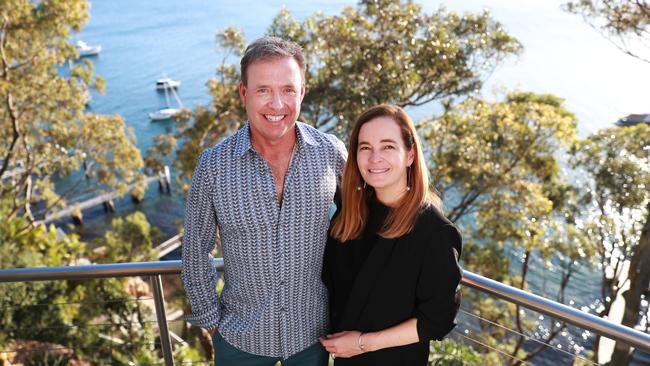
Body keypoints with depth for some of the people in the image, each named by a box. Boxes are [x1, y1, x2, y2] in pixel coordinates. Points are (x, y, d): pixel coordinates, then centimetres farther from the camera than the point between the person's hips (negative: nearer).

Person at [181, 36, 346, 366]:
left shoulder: (331, 152, -14)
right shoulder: (213, 166, -16)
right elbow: (195, 252, -5)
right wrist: (211, 320, 0)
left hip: (312, 329, 1)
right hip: (239, 336, 0)